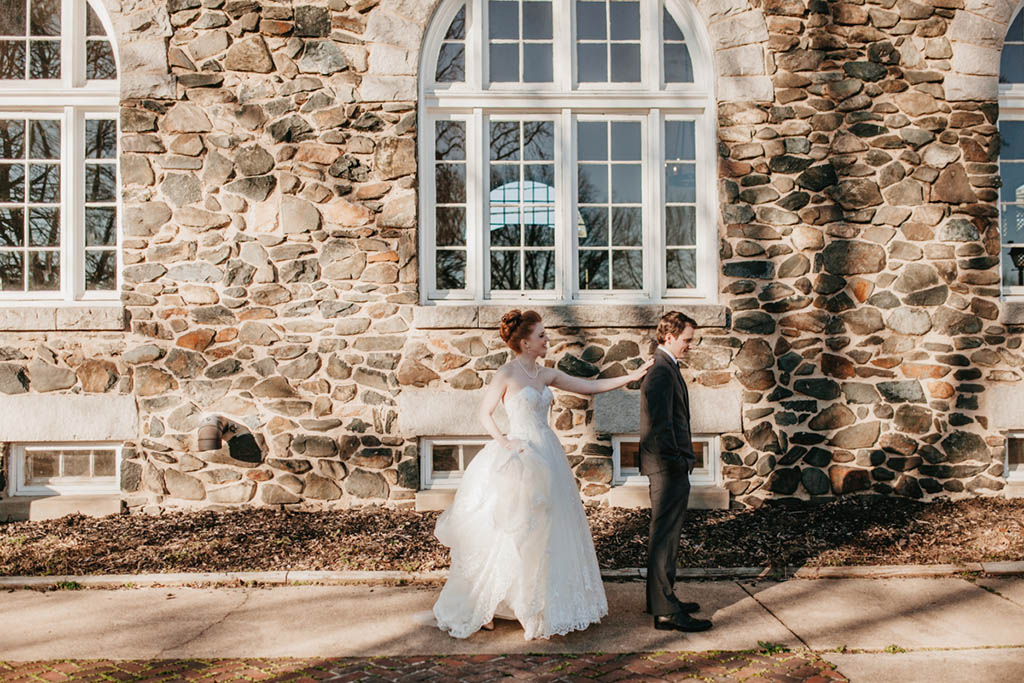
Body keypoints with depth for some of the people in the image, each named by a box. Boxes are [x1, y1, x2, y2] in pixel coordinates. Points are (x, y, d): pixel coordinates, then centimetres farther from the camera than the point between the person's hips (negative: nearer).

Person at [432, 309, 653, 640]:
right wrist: (504, 442, -14)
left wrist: (631, 377, 5)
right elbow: (485, 414, -2)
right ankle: (480, 605, 14)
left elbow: (590, 386, 10)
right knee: (514, 533, -1)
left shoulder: (547, 375, 9)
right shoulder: (507, 373, -8)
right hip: (520, 460, -7)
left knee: (549, 531, 11)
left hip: (548, 456, 7)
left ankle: (542, 605, 25)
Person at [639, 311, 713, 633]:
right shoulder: (662, 372, -19)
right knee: (665, 536, -4)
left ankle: (660, 598, 30)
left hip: (669, 466, 11)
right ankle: (666, 611, 3)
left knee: (665, 534, 18)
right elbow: (661, 426, -23)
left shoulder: (664, 367, 15)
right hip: (669, 467, -11)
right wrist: (677, 463, -18)